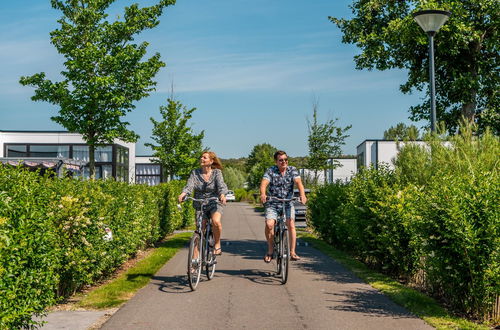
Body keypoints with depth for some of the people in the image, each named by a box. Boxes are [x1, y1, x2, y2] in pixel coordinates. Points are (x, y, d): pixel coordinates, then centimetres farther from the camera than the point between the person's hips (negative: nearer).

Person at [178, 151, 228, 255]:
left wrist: (222, 195, -42)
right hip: (200, 205, 2)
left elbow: (221, 185, -19)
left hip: (214, 203, -2)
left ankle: (217, 245, -7)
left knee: (216, 221, -30)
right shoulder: (195, 173, 0)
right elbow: (190, 185, -15)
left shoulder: (217, 172, -5)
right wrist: (183, 194, -37)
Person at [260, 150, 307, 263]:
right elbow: (264, 183, -20)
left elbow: (298, 182, -17)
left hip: (288, 203, 1)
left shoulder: (292, 170, -1)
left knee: (291, 224, -17)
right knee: (269, 224, -20)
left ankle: (292, 252, -8)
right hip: (272, 204, -1)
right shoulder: (270, 171, -5)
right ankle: (270, 251, -1)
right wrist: (263, 194, -42)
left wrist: (302, 195, -36)